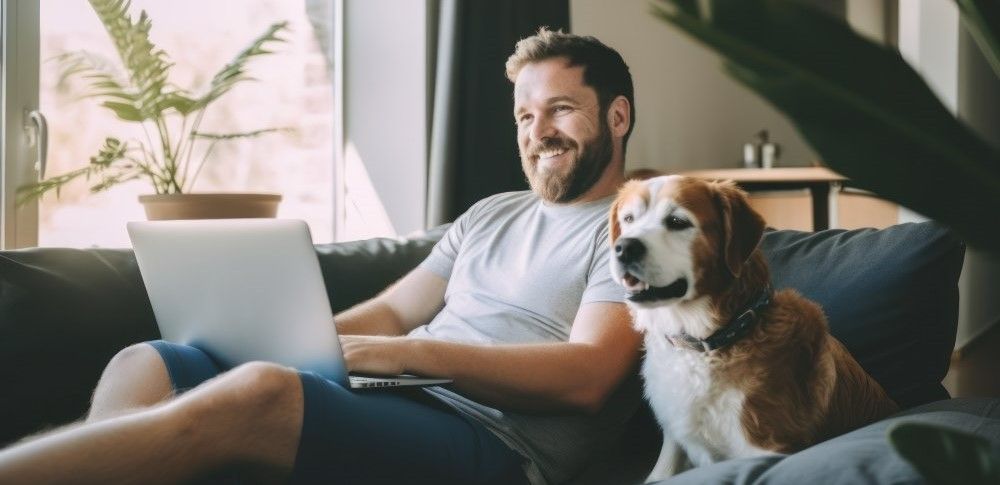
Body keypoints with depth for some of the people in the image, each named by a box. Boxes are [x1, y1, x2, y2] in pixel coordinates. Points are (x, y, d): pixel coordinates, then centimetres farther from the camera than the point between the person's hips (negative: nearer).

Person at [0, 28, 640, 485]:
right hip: (392, 402, 8)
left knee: (257, 393, -34)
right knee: (146, 364, -9)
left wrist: (407, 353, -20)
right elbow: (391, 312, 21)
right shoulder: (491, 215, 28)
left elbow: (587, 375, -13)